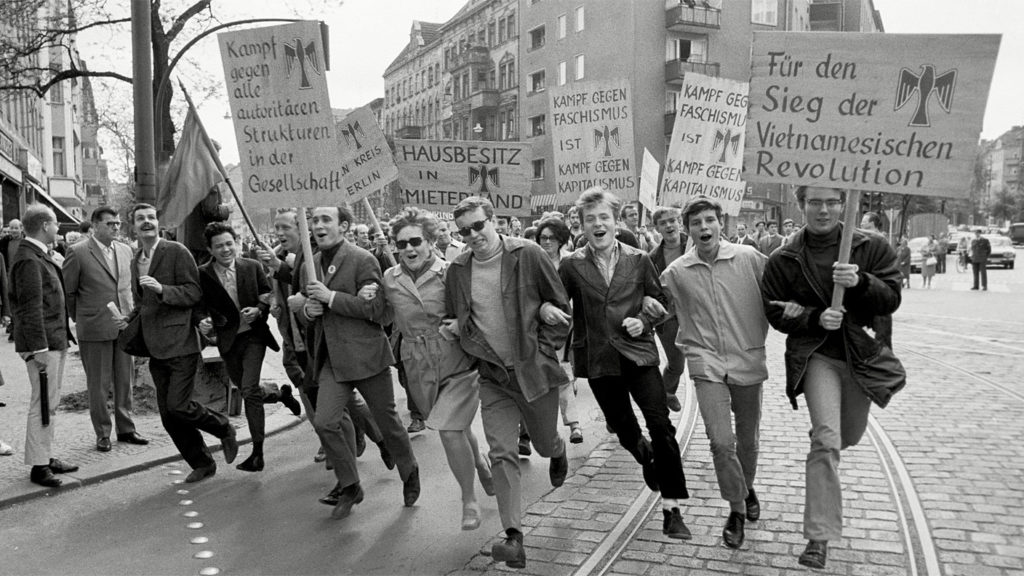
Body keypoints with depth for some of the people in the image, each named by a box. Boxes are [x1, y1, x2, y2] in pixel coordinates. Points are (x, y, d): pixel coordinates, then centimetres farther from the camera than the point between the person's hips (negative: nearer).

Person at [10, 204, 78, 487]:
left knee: (50, 403, 16)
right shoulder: (29, 260, -16)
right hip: (42, 343, -10)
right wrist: (39, 348, -21)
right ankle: (38, 466, 4)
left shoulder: (39, 255, 15)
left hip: (55, 340, 10)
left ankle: (46, 456, 25)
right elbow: (31, 307, -20)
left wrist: (64, 335, 18)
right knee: (43, 404, -4)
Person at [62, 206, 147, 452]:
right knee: (98, 384, 5)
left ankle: (126, 429, 22)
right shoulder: (78, 252, -7)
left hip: (124, 327, 5)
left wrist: (131, 315, 12)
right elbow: (68, 291, -1)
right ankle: (103, 433, 17)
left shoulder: (125, 250, 10)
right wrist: (81, 319, 4)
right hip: (94, 329, -5)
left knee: (125, 381, 10)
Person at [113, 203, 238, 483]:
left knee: (177, 406, -14)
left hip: (181, 345, -7)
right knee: (168, 416, 8)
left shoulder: (177, 252, -8)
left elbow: (194, 293, -12)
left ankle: (224, 429, 13)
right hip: (156, 349, 7)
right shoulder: (136, 261, 15)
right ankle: (202, 464, 23)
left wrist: (162, 289, -24)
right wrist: (128, 320, 8)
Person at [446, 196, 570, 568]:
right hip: (493, 376, 2)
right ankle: (514, 538, -3)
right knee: (502, 454, -5)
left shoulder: (528, 255, -12)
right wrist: (462, 331, -2)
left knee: (544, 444, 16)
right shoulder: (457, 270, -1)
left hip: (534, 370, -2)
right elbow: (457, 321, 15)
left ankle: (558, 452, 54)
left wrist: (545, 351, -9)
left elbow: (561, 306, -5)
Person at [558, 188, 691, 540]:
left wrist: (644, 321, -9)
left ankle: (671, 510, -2)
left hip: (638, 352, -1)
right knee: (624, 428, 11)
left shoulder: (639, 260, 2)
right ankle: (647, 458, 48)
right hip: (598, 359, 1)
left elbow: (660, 303, 10)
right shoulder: (571, 265, 0)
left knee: (661, 424, -13)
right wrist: (545, 309, -17)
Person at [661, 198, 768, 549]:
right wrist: (687, 344, 6)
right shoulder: (675, 273, -2)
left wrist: (760, 335, 3)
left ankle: (748, 487, 45)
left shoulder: (750, 259, -5)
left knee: (748, 439, 14)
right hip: (707, 364, 0)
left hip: (748, 361, 1)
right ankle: (737, 508, 12)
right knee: (721, 441, -11)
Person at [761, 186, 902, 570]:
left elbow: (892, 298, -6)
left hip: (862, 354, 3)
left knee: (849, 436, 20)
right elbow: (775, 311, 0)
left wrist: (861, 282, -25)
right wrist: (815, 318, -17)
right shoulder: (784, 260, -3)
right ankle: (819, 537, -13)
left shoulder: (872, 248, -2)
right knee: (827, 439, -19)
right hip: (816, 357, -3)